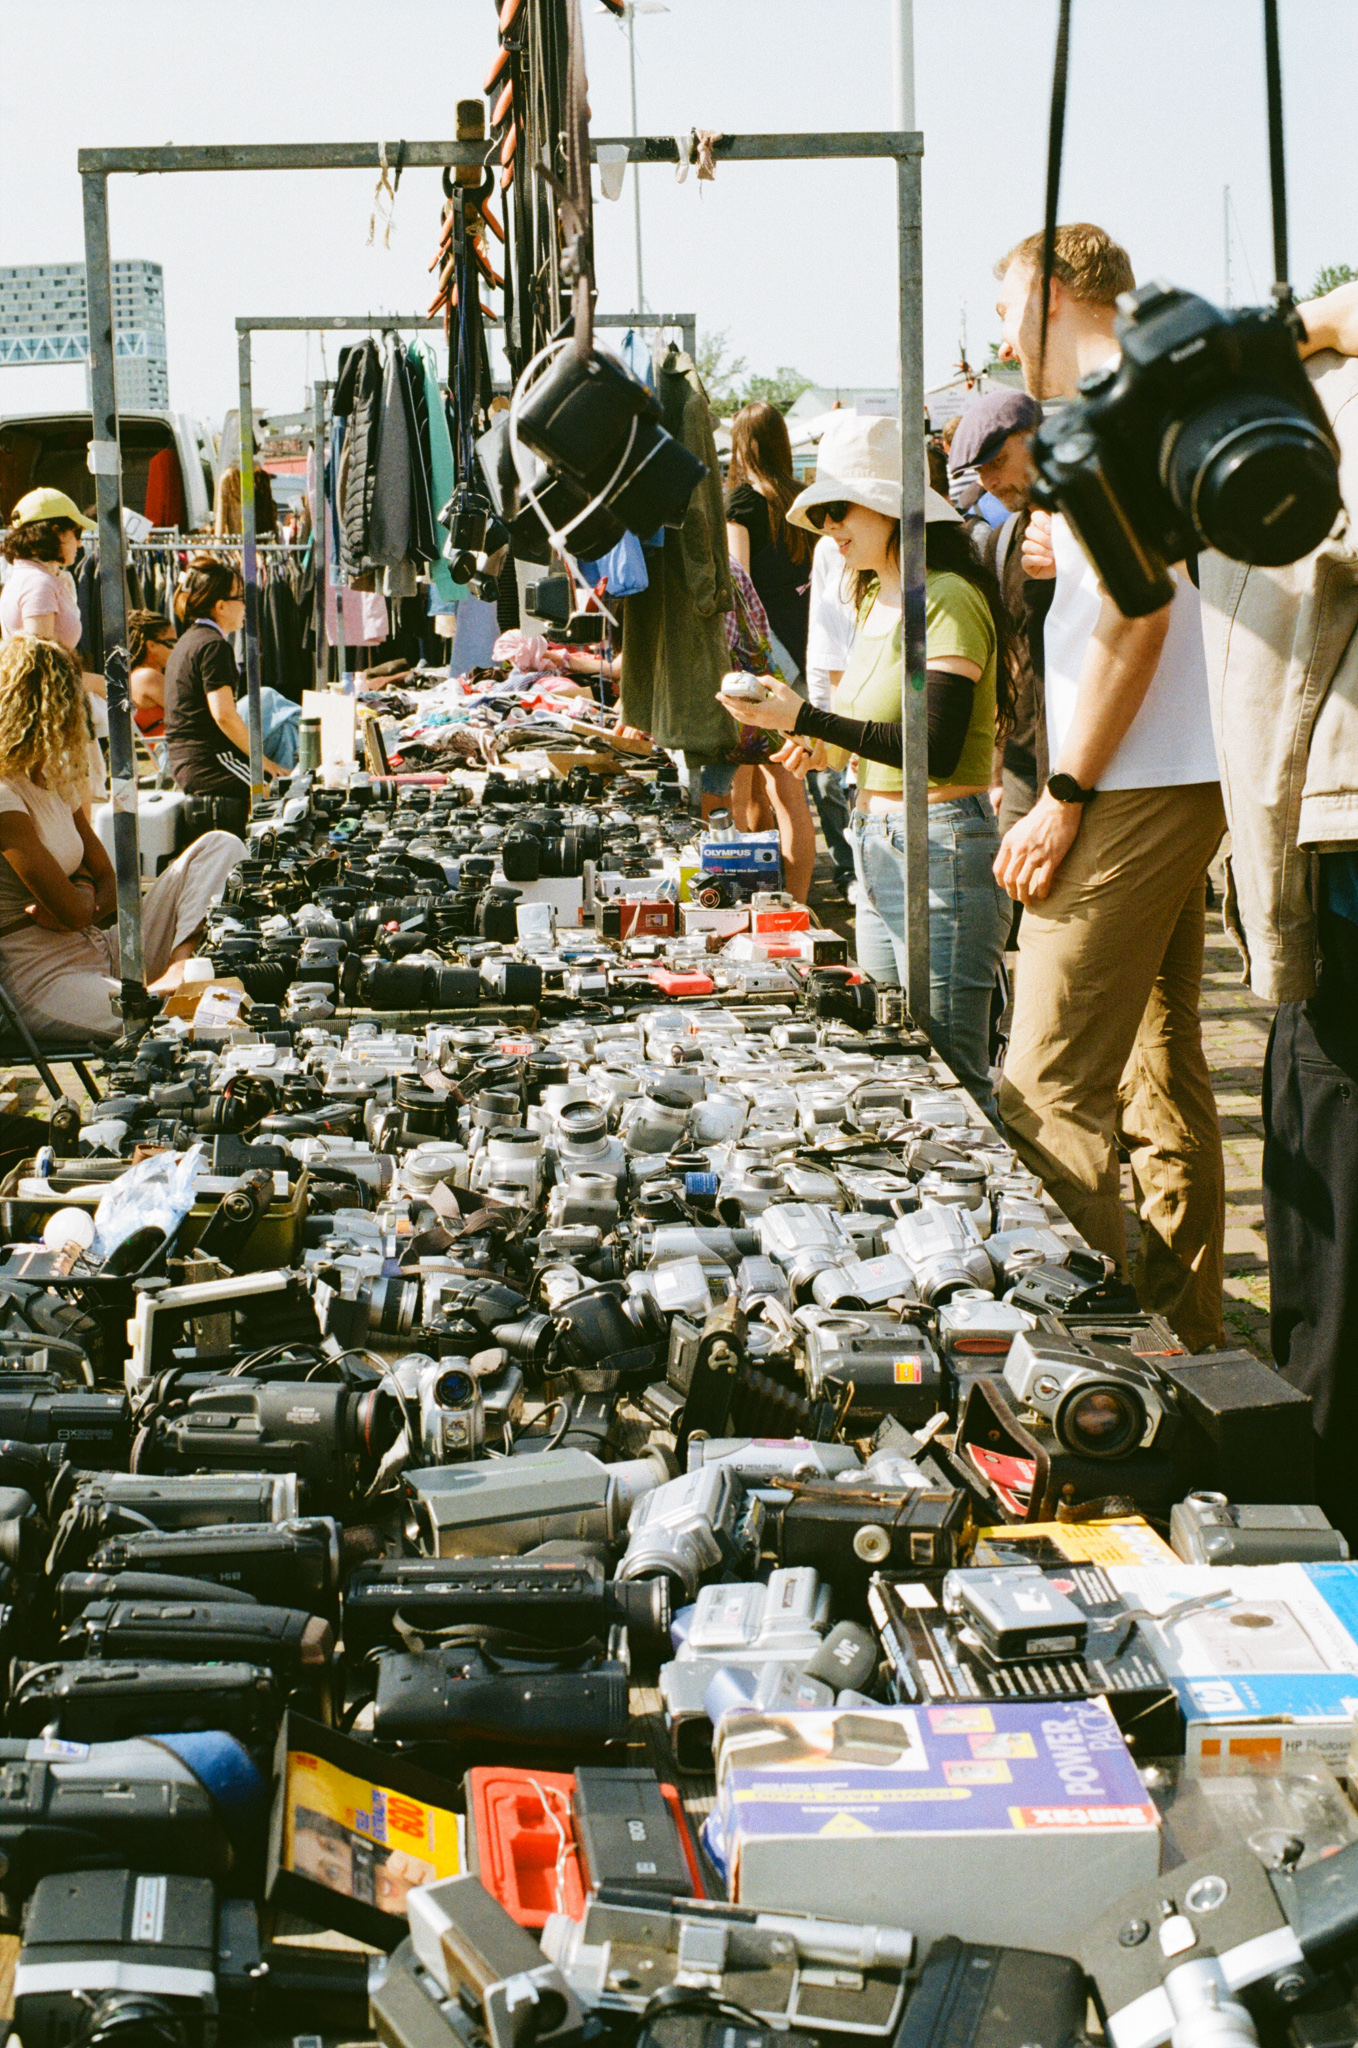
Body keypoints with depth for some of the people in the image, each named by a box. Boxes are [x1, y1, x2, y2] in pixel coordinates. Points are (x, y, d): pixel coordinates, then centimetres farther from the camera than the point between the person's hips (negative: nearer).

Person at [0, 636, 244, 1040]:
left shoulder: (56, 783, 17)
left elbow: (108, 881, 16)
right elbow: (72, 912, -17)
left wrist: (85, 895, -6)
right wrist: (83, 900, 6)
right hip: (46, 979, -11)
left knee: (219, 847, 0)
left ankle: (177, 974, -18)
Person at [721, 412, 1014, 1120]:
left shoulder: (950, 599, -14)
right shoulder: (876, 598, 14)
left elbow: (936, 748, -23)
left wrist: (809, 720, -23)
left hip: (944, 846, -10)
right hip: (877, 844, 10)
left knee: (949, 1076, -6)